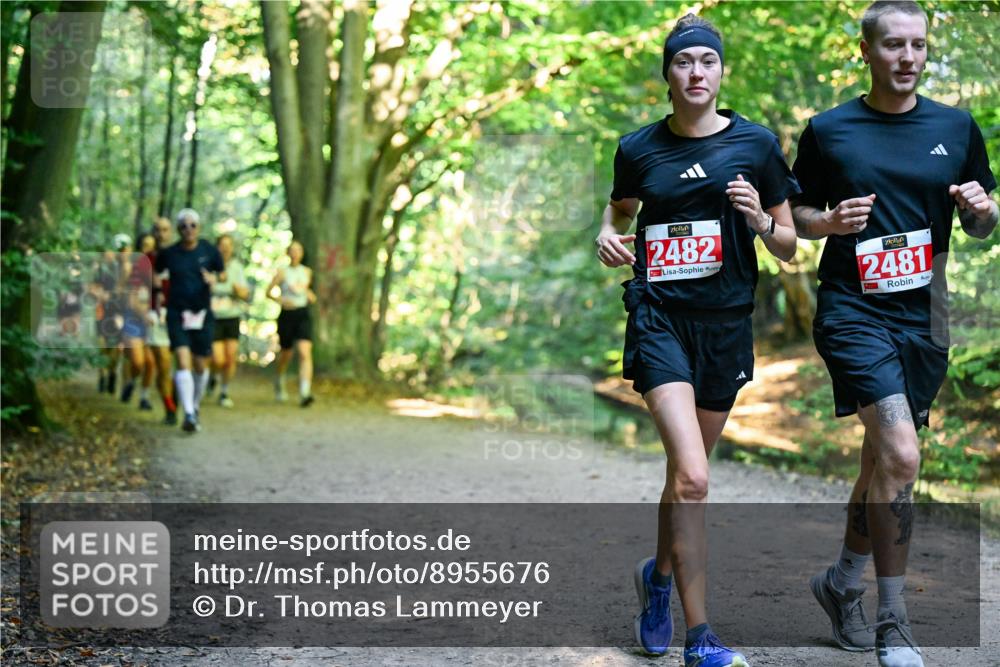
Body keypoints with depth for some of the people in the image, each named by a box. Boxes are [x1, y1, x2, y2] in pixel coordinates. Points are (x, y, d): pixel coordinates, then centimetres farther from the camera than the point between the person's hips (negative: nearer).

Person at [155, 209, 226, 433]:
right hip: (176, 313, -1)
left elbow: (223, 274, 12)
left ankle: (195, 406, 35)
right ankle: (188, 414, -22)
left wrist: (214, 277, -9)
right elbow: (155, 272, 18)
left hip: (202, 313, 1)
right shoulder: (168, 254, 0)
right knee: (183, 361, -16)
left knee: (200, 365, 10)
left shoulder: (209, 251, -1)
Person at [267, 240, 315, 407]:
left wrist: (310, 295, 9)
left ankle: (305, 393, -25)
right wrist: (281, 300, -16)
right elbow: (268, 291, -1)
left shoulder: (307, 271, 9)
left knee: (305, 352, -16)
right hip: (287, 315, -2)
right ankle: (279, 381, 45)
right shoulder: (283, 272, -3)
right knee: (286, 353, 13)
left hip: (303, 314, 2)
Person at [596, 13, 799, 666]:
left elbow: (789, 246, 6)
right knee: (692, 476, -18)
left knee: (688, 472, 14)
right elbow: (620, 208, 23)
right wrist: (607, 236, 1)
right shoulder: (639, 148, 2)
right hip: (659, 317, -2)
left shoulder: (756, 143, 1)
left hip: (726, 323, 2)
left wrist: (759, 219, -14)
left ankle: (659, 574, 44)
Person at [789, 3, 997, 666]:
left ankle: (842, 580, 37)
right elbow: (797, 214, 8)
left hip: (923, 317, 4)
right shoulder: (828, 130, 0)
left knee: (884, 461, 14)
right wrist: (829, 221, -13)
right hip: (854, 311, -4)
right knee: (900, 458, -18)